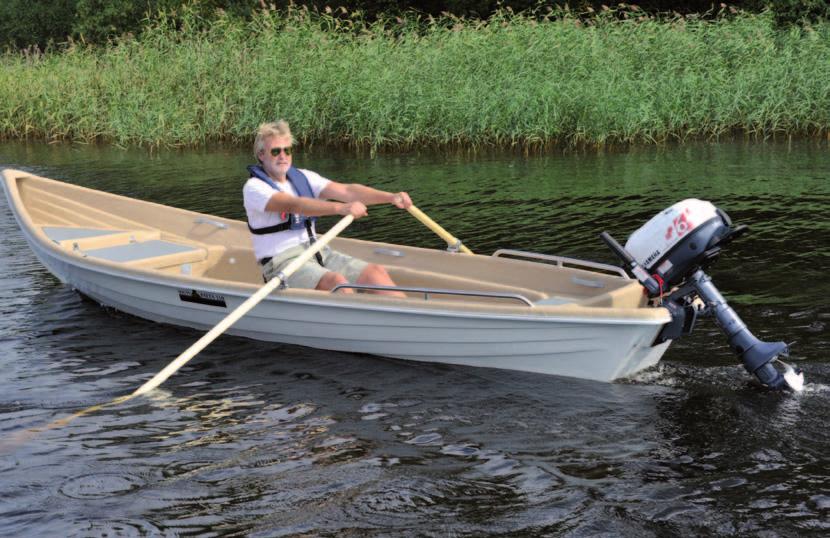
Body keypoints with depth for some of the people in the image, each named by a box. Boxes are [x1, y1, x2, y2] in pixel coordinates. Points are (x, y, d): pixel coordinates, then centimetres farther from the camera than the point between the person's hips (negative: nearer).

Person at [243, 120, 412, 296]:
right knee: (336, 281, -32)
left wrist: (390, 197, -18)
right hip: (282, 261, -7)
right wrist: (340, 208, -40)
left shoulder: (302, 177, 11)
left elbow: (346, 191, -3)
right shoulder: (254, 187, -8)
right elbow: (293, 205, -27)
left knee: (376, 272, -10)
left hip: (318, 252, 7)